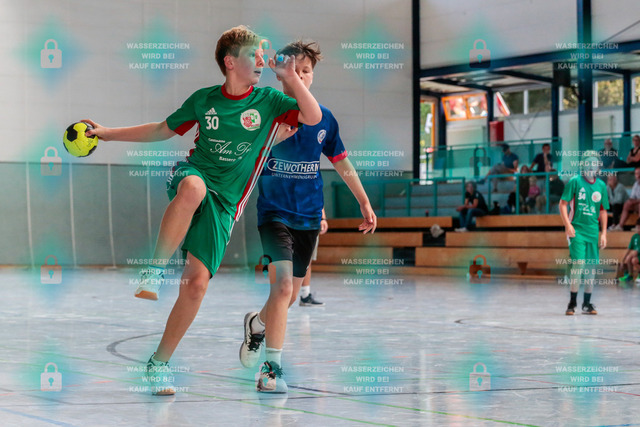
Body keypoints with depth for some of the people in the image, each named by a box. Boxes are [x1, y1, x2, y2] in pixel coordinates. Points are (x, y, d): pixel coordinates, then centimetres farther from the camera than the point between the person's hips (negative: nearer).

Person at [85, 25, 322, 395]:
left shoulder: (268, 101, 5)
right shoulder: (203, 99, 8)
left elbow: (314, 118, -8)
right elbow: (161, 131, 20)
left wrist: (291, 77, -17)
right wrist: (108, 133, 17)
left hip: (224, 202, 0)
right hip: (194, 172, 0)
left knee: (197, 282, -11)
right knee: (193, 188, -41)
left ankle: (160, 361, 4)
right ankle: (156, 269, -27)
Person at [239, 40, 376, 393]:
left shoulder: (324, 119, 4)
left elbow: (343, 165, 15)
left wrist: (365, 204, 17)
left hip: (308, 216, 4)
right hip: (274, 213, -4)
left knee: (290, 295, 10)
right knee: (283, 285, -20)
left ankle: (257, 324, 42)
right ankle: (273, 366, -11)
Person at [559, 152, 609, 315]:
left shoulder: (601, 185, 9)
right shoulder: (575, 181, -3)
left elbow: (603, 211, 15)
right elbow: (563, 204, -3)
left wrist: (604, 233, 10)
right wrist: (568, 225, -14)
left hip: (593, 230, 4)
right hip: (577, 229, -4)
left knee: (591, 266, 6)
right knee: (578, 263, -13)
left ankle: (587, 303, 15)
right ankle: (572, 302, -4)